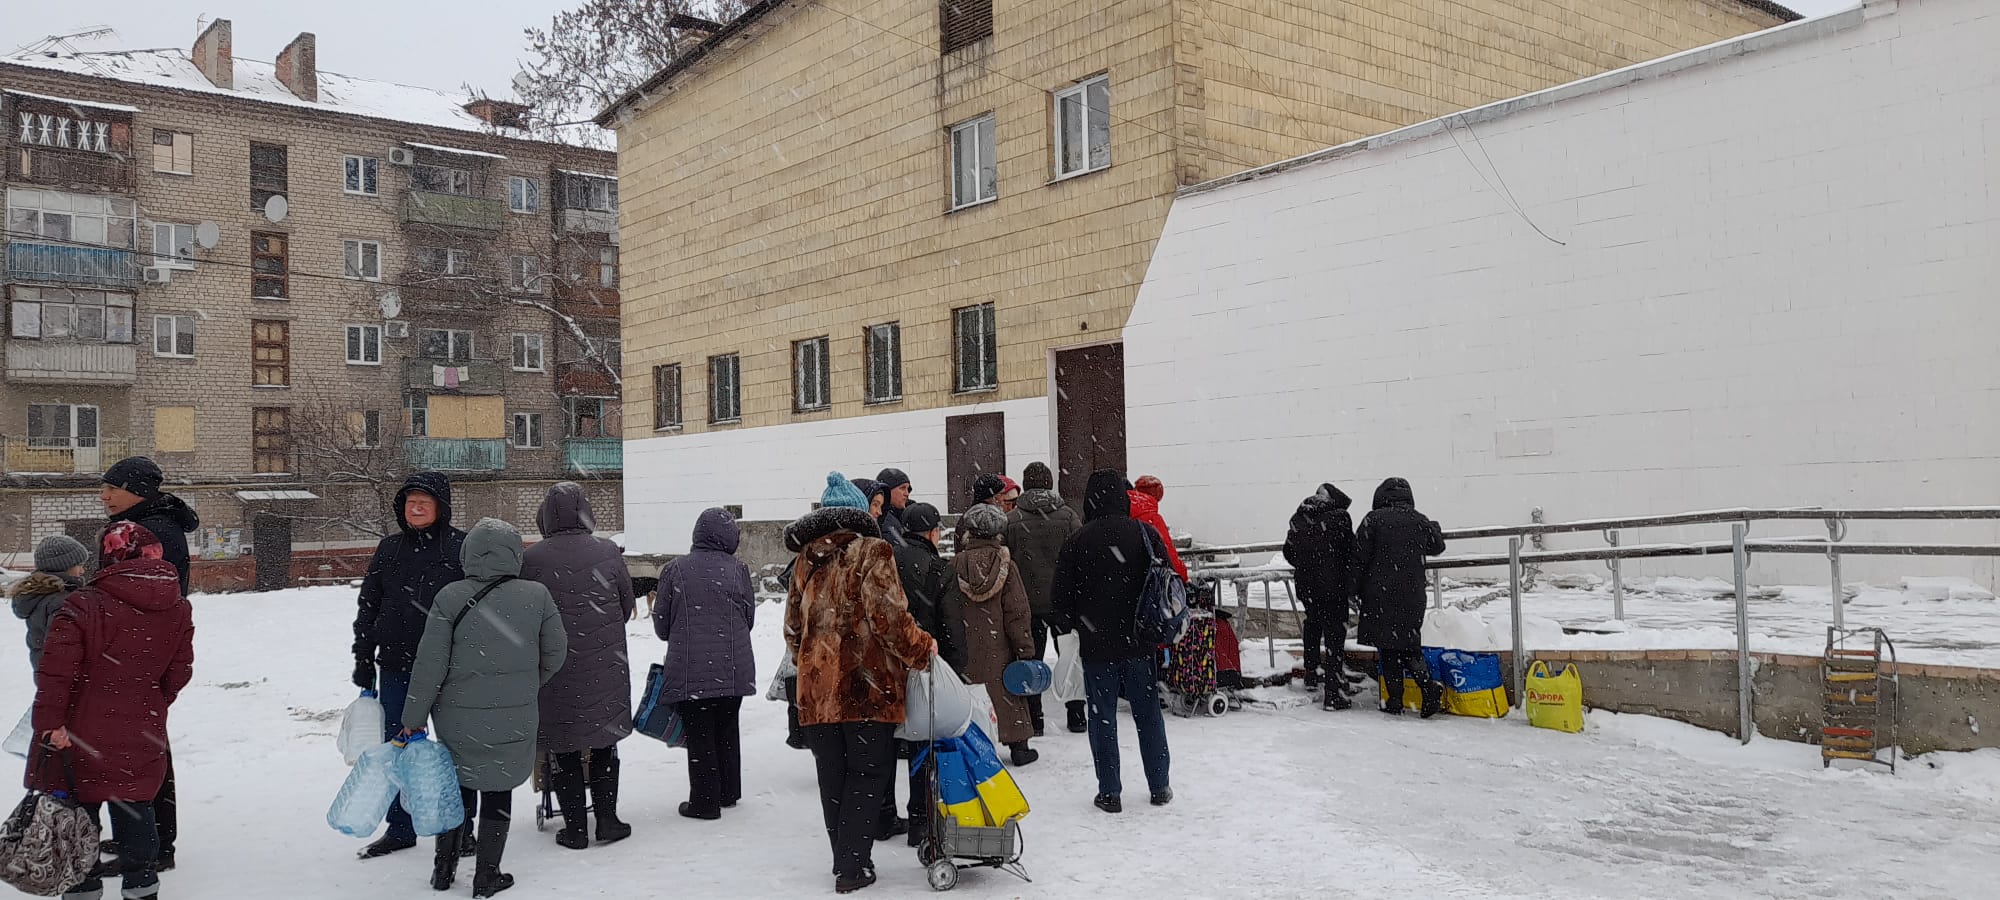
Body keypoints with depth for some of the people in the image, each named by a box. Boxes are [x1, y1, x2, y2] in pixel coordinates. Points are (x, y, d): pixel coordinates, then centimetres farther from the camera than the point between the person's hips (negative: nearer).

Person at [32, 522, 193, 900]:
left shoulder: (84, 604, -13)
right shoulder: (179, 610, 1)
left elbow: (56, 667, -19)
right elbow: (179, 672, 7)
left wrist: (50, 722, -16)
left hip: (83, 733, -4)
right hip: (142, 737, 4)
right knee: (135, 811, 17)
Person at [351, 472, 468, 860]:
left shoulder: (462, 548, -5)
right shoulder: (389, 549, 8)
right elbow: (368, 606, 14)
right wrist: (363, 659, 10)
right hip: (396, 668, 4)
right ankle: (400, 829, 25)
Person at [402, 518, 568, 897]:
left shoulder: (450, 597, -10)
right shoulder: (537, 596, -8)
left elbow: (430, 664, -9)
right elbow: (556, 653, 3)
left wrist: (413, 718, 0)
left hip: (457, 721, 1)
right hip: (514, 722, -1)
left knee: (459, 786, 19)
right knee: (498, 793, 13)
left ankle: (443, 869, 28)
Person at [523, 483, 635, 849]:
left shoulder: (530, 558, -10)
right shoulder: (608, 551, -5)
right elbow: (628, 606, 5)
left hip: (553, 666, -1)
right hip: (605, 666, 1)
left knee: (563, 746, 9)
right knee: (604, 742, 14)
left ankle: (575, 828, 12)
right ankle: (607, 820, 17)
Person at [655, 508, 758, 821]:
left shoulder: (675, 569, -4)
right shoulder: (738, 569, -2)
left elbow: (661, 623, 3)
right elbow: (749, 617, 6)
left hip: (690, 670, -2)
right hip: (734, 670, 2)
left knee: (699, 734, 6)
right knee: (727, 729, 18)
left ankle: (705, 801, 10)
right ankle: (729, 793, 28)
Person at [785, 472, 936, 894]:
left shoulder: (806, 560, 11)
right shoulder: (872, 552, -7)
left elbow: (793, 628, 16)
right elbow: (888, 615, -17)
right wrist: (921, 649, -4)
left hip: (817, 687, 5)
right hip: (867, 685, -5)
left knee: (833, 779, 14)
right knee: (867, 775, 5)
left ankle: (843, 862, 23)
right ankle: (853, 868, 3)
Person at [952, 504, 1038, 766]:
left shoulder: (956, 564, -5)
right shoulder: (1005, 564, -7)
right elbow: (1018, 611, -6)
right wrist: (1026, 649, -1)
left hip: (965, 646, 0)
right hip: (998, 645, 0)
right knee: (1007, 691, 10)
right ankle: (1018, 746, 17)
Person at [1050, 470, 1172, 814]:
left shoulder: (1077, 541, -9)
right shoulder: (1144, 534, -4)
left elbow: (1060, 597, -5)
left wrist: (1070, 626, 14)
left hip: (1097, 644, -2)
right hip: (1139, 643, 2)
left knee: (1102, 717, 7)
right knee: (1148, 713, 13)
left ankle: (1110, 792, 10)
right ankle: (1160, 788, 21)